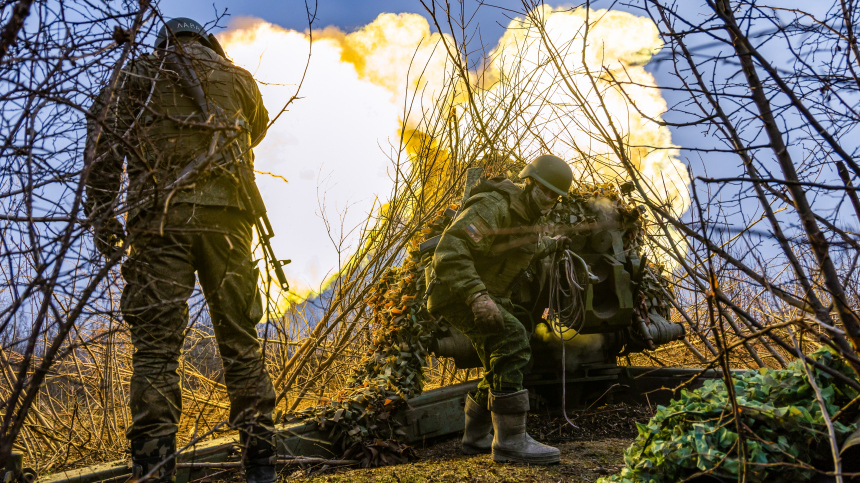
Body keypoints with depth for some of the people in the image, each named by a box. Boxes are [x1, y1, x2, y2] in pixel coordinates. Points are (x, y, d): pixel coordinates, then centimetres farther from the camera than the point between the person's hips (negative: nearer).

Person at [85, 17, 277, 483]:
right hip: (226, 216, 2)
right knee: (240, 340, 5)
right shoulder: (237, 77, 20)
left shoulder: (136, 74, 16)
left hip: (160, 217, -1)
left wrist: (101, 215, 0)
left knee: (156, 344, -3)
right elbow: (257, 129, 39)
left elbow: (104, 143, 3)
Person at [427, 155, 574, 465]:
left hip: (489, 295, 10)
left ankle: (476, 438, 28)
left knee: (502, 368, 12)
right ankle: (510, 440, -23)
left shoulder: (525, 218, 8)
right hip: (459, 294, -10)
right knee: (512, 342, -26)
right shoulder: (493, 207, -23)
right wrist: (476, 295, -43)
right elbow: (450, 253, -33)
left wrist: (551, 245, 46)